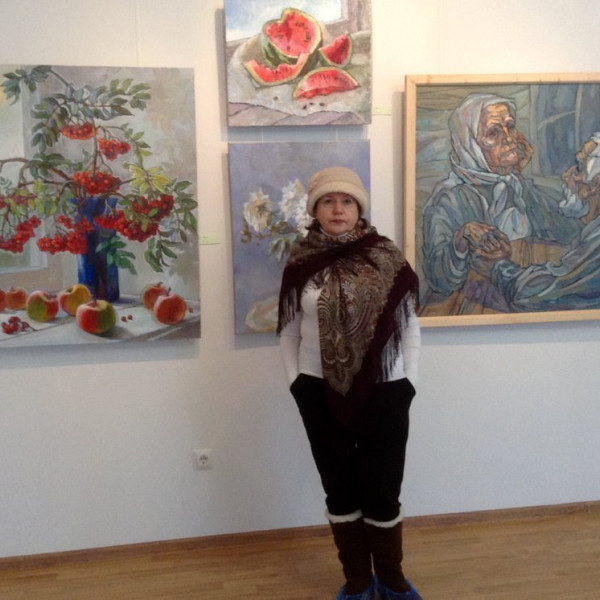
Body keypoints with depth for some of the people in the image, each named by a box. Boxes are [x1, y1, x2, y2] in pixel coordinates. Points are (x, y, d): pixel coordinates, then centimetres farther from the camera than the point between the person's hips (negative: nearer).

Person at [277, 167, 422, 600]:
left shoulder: (387, 257, -4)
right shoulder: (301, 262, -1)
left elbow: (409, 325, 0)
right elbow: (289, 330, 5)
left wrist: (409, 383, -4)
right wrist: (296, 382, -1)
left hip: (384, 390, -1)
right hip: (322, 391, 1)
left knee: (383, 492, 7)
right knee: (340, 490, 12)